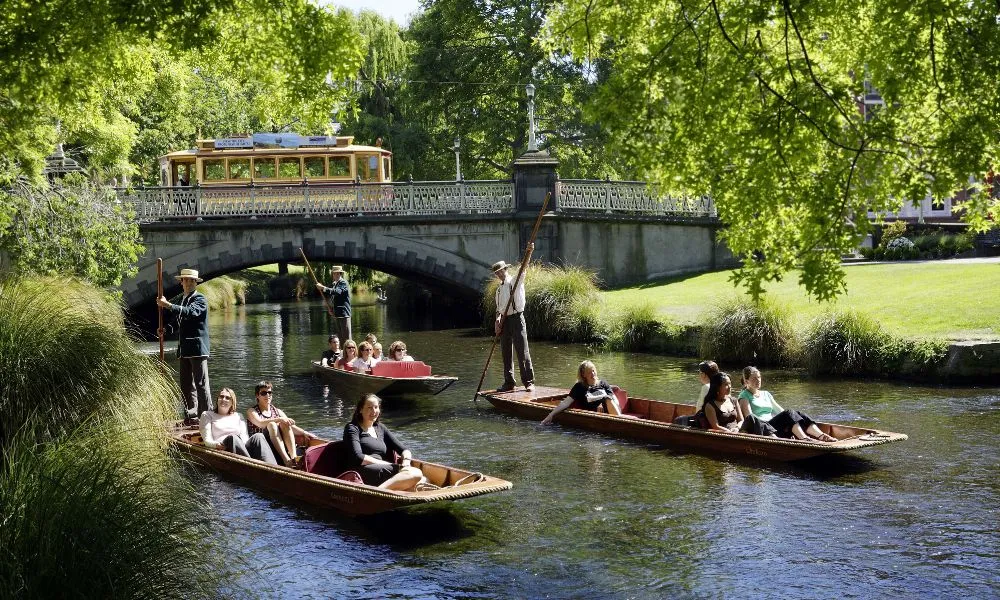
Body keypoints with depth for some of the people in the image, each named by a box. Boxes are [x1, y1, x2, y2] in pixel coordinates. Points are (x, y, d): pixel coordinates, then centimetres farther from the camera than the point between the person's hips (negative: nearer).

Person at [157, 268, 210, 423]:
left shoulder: (199, 299, -5)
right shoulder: (183, 300, 19)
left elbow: (190, 311, -26)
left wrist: (168, 305, -33)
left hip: (197, 348, -8)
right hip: (184, 350, 8)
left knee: (201, 384, -8)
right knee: (186, 385, 9)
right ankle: (190, 416, 13)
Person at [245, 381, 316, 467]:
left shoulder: (277, 411, 20)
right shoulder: (252, 411, 6)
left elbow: (291, 426, 11)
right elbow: (260, 423, -15)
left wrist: (305, 433, -7)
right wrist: (279, 419, -26)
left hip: (280, 446, 4)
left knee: (284, 424, -21)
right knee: (271, 424, -29)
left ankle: (294, 457, -38)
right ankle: (286, 460, -45)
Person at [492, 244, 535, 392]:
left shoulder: (516, 281, 0)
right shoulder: (499, 288, 17)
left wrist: (529, 252, -34)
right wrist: (498, 319, -2)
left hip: (516, 318, -6)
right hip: (504, 321, 6)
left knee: (522, 352, -7)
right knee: (506, 353, 8)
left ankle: (529, 382, -5)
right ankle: (509, 383, 14)